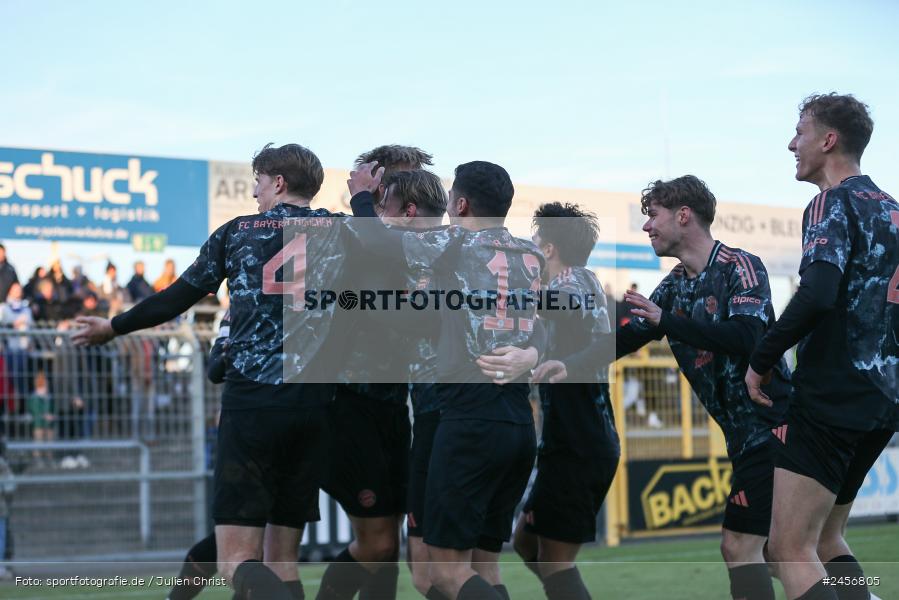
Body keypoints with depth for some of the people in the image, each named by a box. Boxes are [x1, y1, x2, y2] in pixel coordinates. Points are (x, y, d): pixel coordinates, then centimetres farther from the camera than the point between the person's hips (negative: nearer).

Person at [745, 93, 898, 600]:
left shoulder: (834, 203, -10)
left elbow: (816, 295, -25)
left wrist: (761, 362, -15)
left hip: (833, 400, -9)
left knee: (791, 548, -10)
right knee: (826, 539, 18)